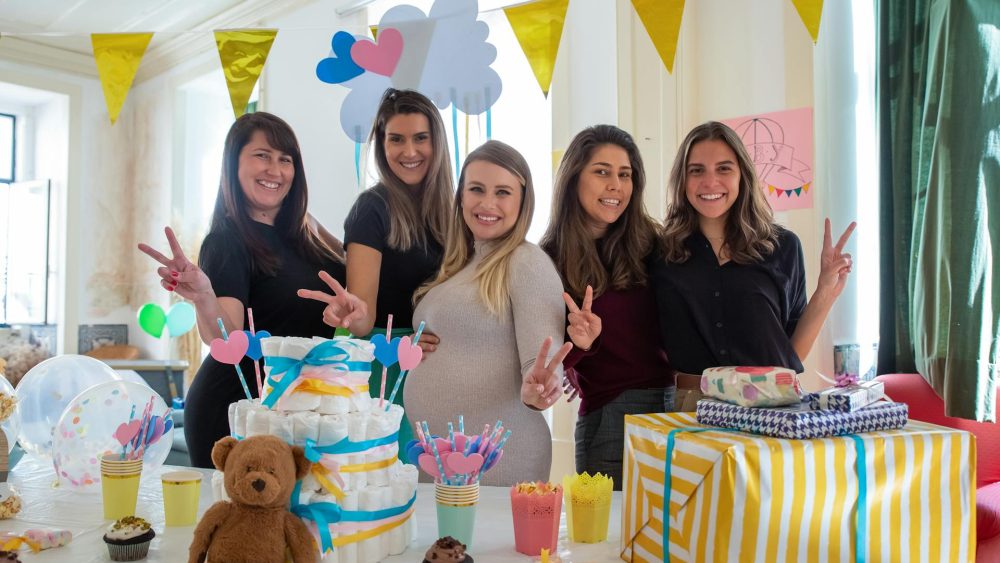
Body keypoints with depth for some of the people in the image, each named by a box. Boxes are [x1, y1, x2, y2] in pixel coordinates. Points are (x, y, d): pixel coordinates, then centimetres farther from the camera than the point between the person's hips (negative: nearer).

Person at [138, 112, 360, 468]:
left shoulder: (304, 235, 7)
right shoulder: (227, 242, -13)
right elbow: (224, 339, -24)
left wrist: (347, 310, -7)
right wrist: (203, 297, -42)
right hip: (235, 414, -6)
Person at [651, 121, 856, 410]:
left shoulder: (782, 246, 5)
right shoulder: (663, 253, 3)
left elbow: (793, 354, 8)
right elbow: (654, 346, 9)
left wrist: (824, 294, 0)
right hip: (690, 405, 0)